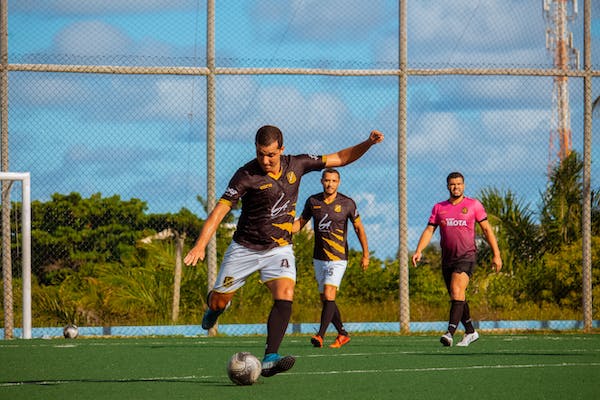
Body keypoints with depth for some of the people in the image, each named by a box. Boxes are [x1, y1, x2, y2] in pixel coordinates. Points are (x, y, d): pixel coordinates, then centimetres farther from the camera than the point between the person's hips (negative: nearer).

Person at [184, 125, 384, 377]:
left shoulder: (296, 165, -3)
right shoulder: (247, 175, -16)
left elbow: (340, 158, 9)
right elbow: (219, 210, -20)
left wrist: (368, 143, -5)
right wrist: (201, 244, -32)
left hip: (279, 249, 2)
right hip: (244, 249, -2)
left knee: (285, 293, -24)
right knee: (219, 302, 4)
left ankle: (270, 359, -31)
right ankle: (215, 306, 45)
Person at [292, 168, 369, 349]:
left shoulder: (347, 203, -4)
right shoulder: (313, 201, 3)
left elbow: (358, 227, 5)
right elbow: (300, 222, 14)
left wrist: (365, 254, 4)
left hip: (337, 258, -5)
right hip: (319, 258, 5)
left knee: (329, 295, -18)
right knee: (325, 299, 8)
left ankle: (320, 335, -22)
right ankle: (342, 334, 21)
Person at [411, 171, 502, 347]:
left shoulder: (473, 205, 3)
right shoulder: (439, 208, 11)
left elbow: (487, 229, 5)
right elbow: (429, 230, 7)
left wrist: (496, 255, 1)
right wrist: (418, 251, -8)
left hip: (467, 256, -5)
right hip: (447, 258, 5)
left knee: (457, 291, -22)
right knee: (457, 298, 10)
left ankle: (450, 333, -31)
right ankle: (470, 332, 26)